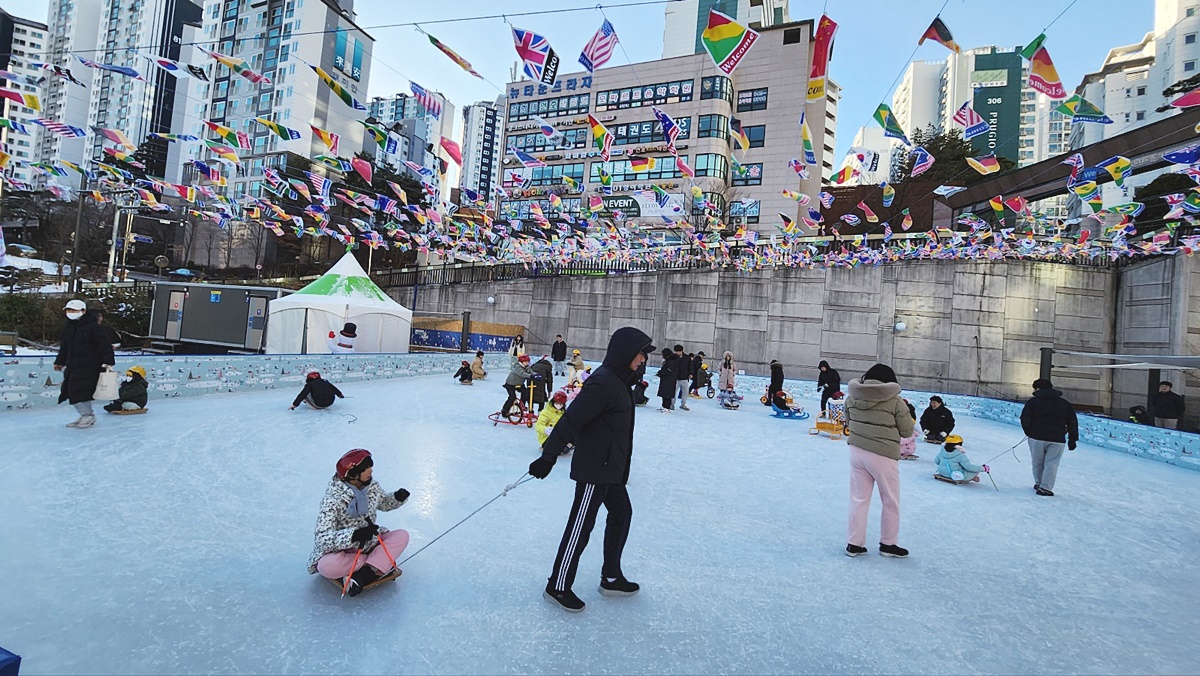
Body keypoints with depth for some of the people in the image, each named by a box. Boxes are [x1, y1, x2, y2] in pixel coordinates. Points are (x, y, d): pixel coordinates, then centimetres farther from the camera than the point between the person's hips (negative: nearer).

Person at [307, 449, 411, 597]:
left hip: (369, 543, 6)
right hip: (340, 550, -5)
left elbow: (384, 503, 14)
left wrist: (397, 498, -8)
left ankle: (365, 573, -25)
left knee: (402, 535, -12)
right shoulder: (332, 500, -25)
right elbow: (322, 538, -29)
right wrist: (354, 535, -41)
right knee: (327, 566, -37)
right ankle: (381, 563, -19)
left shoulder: (372, 486, -8)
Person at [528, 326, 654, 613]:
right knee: (581, 525, 1)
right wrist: (548, 456, -24)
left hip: (611, 468, 11)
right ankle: (558, 586, 19)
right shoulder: (603, 382, -24)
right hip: (594, 468, -11)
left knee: (621, 514, 19)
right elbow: (571, 419, -26)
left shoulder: (619, 381, 9)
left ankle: (611, 578, 34)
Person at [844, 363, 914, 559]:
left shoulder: (852, 397, -1)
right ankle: (888, 544, 30)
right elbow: (907, 431, -6)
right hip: (883, 456, -4)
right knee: (891, 502, 17)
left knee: (858, 499, 14)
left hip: (857, 451, 4)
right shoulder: (894, 401, -15)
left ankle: (854, 543, 20)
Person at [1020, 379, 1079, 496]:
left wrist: (1029, 433, 11)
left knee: (1037, 462, 14)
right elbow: (1072, 422, 11)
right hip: (1057, 439, 2)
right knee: (1051, 464, 4)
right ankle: (1045, 487, -1)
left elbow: (1025, 419, -5)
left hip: (1037, 438, -1)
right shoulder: (1065, 404, 11)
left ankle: (1039, 483, 26)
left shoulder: (1033, 402, 0)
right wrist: (1072, 439, 15)